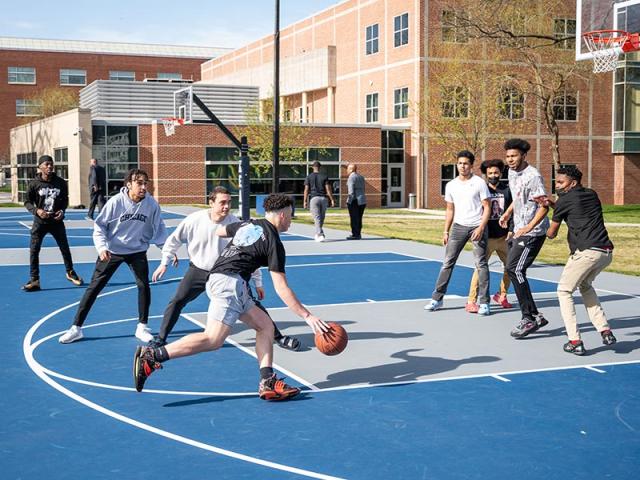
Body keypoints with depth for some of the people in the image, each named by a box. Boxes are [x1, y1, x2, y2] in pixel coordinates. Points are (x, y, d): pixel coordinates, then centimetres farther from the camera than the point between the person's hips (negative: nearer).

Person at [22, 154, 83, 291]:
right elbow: (27, 202, -3)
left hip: (57, 221, 1)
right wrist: (37, 210, -20)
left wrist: (62, 210, -10)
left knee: (65, 248, 12)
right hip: (40, 221, -1)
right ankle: (34, 280, 6)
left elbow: (65, 200, 8)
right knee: (34, 250, -3)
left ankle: (70, 273, 34)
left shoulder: (61, 183, -4)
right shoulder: (34, 184, -9)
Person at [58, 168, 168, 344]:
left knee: (144, 286, -12)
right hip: (111, 251, -1)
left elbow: (159, 228, 1)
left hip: (137, 251, 1)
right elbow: (99, 225, -9)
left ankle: (142, 328, 7)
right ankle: (76, 328, 9)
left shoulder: (151, 204, -13)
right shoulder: (116, 201, -18)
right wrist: (102, 247, -21)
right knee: (94, 287, 0)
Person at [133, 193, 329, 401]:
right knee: (213, 339, -18)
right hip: (230, 282, -10)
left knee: (265, 325, 11)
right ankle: (151, 356, -22)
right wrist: (307, 316, -3)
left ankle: (268, 383, 3)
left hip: (216, 279, 10)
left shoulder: (247, 224, 19)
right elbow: (281, 289, -7)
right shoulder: (274, 242, -3)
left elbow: (219, 231, 40)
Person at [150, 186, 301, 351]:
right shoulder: (195, 219, -18)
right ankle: (161, 338, 9)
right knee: (177, 301, -10)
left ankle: (278, 337, 6)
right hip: (198, 270, 1)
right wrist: (164, 263, 1)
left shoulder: (234, 223, -18)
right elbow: (175, 239, 0)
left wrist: (258, 282, -7)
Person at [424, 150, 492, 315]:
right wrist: (446, 231, 9)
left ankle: (484, 303, 2)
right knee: (448, 262, 2)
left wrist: (481, 228, -15)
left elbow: (487, 207, -5)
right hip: (458, 226, 4)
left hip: (477, 227, -3)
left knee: (481, 264, -3)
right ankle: (437, 298, 8)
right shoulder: (451, 185, 7)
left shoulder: (480, 183, -4)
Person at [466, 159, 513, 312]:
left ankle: (501, 295, 29)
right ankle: (471, 301, -9)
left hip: (503, 237, 4)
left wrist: (511, 230, -1)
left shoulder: (507, 191, 6)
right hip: (487, 237, -4)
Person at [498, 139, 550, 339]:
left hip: (533, 232, -10)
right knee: (513, 270, 8)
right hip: (519, 231, 10)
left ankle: (529, 319, -9)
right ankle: (535, 316, 16)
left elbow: (544, 206, -19)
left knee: (515, 270, -16)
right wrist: (507, 214, 14)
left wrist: (528, 227, -26)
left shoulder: (533, 176, -17)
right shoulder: (512, 172, 10)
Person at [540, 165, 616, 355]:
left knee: (564, 291, 9)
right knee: (585, 286, 30)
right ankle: (605, 331, 20)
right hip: (606, 252, 7)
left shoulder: (565, 199, 1)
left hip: (586, 252, -7)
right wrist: (552, 204, 21)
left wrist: (548, 232, 32)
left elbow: (551, 233, 9)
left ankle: (575, 342, 0)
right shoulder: (592, 195, 19)